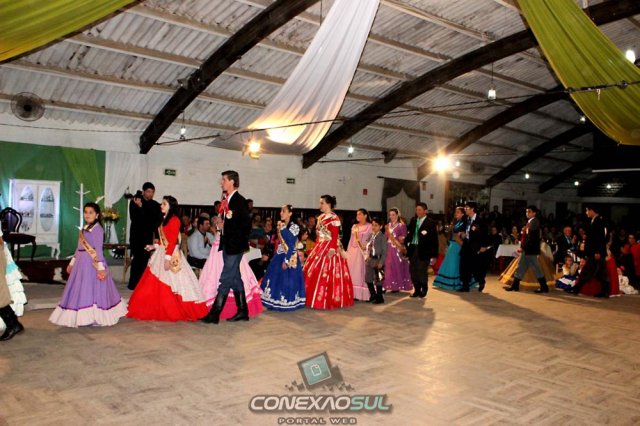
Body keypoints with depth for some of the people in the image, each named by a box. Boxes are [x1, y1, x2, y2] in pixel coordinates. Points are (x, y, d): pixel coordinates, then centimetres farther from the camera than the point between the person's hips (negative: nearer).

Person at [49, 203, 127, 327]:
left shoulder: (97, 229, -11)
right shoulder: (83, 228, 13)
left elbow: (98, 249, -16)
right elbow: (79, 248, 19)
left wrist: (100, 267, -20)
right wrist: (72, 262, 21)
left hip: (92, 262, -9)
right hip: (81, 261, 9)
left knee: (91, 290, -5)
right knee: (80, 290, 13)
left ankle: (93, 316, 1)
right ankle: (81, 316, 23)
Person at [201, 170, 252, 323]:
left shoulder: (240, 201, -12)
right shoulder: (227, 201, 12)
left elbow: (246, 225, -17)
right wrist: (221, 223, 2)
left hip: (234, 246, -9)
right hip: (227, 245, 9)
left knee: (226, 279, -6)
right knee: (235, 278, 13)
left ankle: (214, 314, -3)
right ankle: (242, 311, 21)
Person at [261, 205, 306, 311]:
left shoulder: (294, 227, -10)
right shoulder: (281, 225, 10)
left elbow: (291, 245, -16)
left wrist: (287, 260, -19)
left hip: (289, 257, -7)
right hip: (279, 256, 7)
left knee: (287, 279, -4)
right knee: (275, 278, 8)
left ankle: (286, 304, 6)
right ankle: (275, 303, 16)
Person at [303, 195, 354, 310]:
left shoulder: (334, 218, -10)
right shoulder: (321, 217, 14)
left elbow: (335, 236, -16)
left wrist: (332, 249, -23)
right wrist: (316, 248, 14)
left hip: (329, 248, -9)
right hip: (320, 248, 9)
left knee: (326, 273, -8)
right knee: (314, 272, 8)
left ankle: (328, 300, 0)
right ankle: (315, 298, 16)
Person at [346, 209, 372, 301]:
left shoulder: (369, 226, -1)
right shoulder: (354, 226, 16)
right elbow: (351, 240, 16)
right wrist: (348, 251, 11)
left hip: (363, 251, -6)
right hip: (352, 251, 6)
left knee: (361, 272, -7)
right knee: (352, 272, 2)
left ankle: (363, 294, -1)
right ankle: (353, 294, 7)